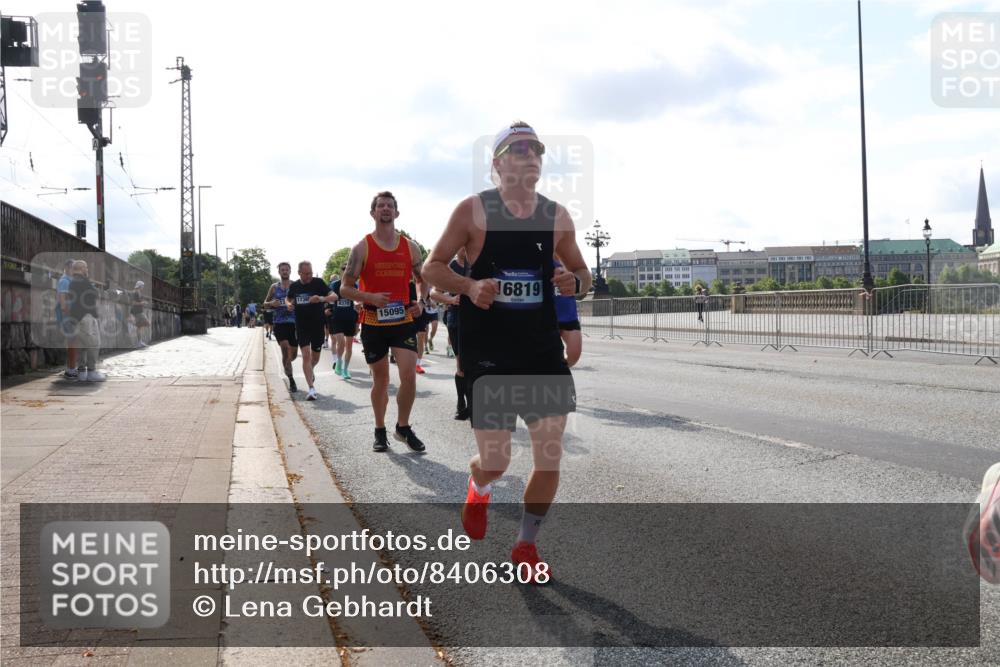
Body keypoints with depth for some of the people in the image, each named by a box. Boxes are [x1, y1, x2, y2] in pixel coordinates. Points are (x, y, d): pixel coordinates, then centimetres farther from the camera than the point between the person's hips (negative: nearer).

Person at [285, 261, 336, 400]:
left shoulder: (318, 282, -5)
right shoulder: (294, 286, 3)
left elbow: (334, 296, -10)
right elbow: (288, 298, 22)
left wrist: (322, 299, -30)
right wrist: (288, 304, -2)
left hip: (318, 325, 0)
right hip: (301, 326, 0)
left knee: (315, 356, 13)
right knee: (306, 355, -12)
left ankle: (310, 371, 48)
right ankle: (312, 389, -14)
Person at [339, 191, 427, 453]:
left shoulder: (410, 247, 5)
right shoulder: (362, 247, -3)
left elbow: (424, 279, 18)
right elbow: (345, 288, -3)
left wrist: (421, 301, -2)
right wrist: (370, 298, -20)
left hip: (403, 321, 2)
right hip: (374, 323, -1)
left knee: (409, 375, -10)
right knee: (380, 380, 8)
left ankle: (403, 427, 10)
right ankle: (380, 431, 25)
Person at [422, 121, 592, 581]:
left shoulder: (557, 216, 4)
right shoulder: (473, 210, -6)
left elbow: (582, 274, 14)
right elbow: (431, 268, -2)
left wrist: (575, 281, -10)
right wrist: (469, 286, -21)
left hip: (543, 349, 3)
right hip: (487, 351, -3)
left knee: (551, 456, 0)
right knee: (496, 462, -1)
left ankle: (525, 545, 22)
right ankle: (478, 487, 38)